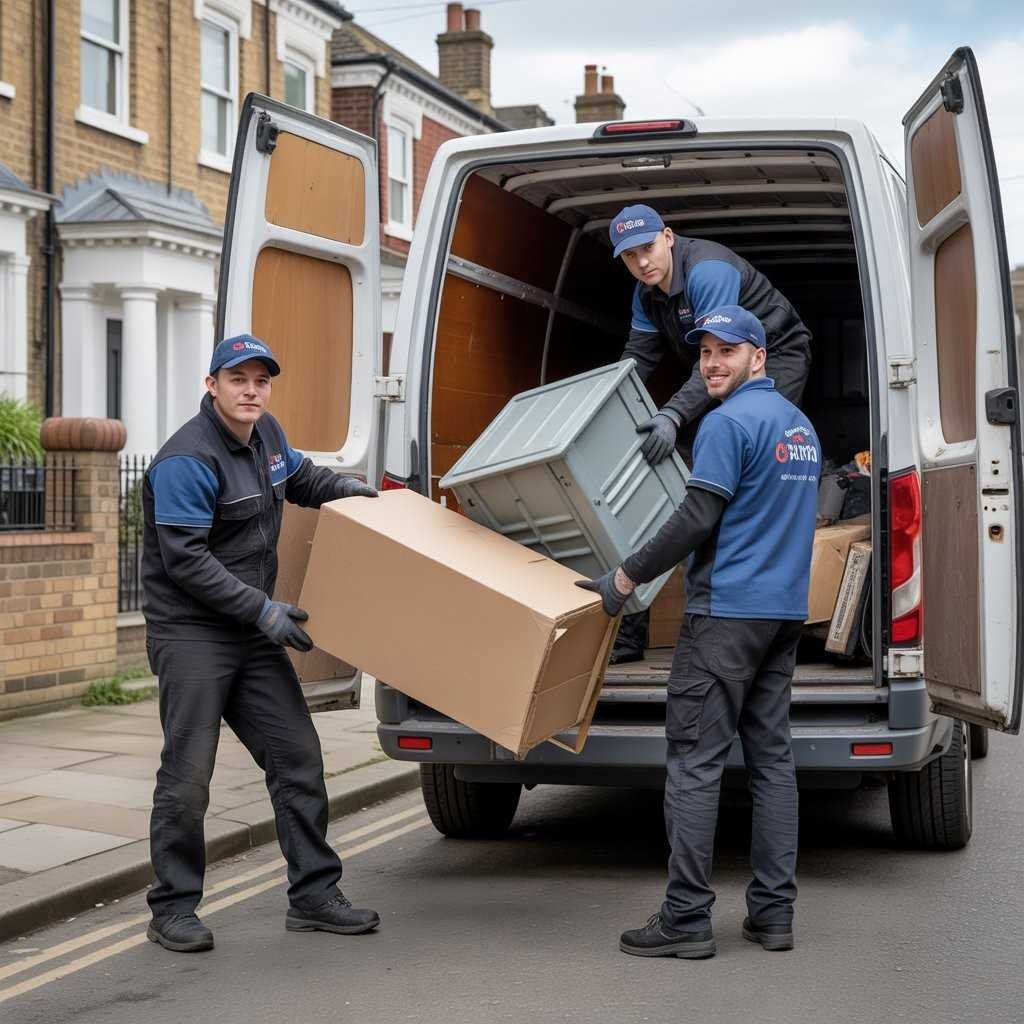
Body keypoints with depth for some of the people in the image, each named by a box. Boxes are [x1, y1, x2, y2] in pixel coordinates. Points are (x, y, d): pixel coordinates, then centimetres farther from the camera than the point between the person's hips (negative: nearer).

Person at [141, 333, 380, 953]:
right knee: (188, 773, -5)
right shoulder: (187, 461, -18)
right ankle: (174, 909, 8)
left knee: (298, 757, 5)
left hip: (252, 631, 8)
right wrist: (263, 609, -20)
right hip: (191, 632, -8)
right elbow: (186, 560, -21)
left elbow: (297, 476, 31)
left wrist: (348, 488, 10)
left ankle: (314, 895, 13)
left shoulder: (264, 434, 9)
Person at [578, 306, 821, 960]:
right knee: (772, 757, 9)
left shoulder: (730, 422, -11)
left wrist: (626, 579, -9)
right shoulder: (799, 423, 18)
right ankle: (774, 913, 10)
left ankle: (687, 919, -7)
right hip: (785, 611, 9)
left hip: (727, 611, -9)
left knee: (695, 760, -6)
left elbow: (697, 518, -16)